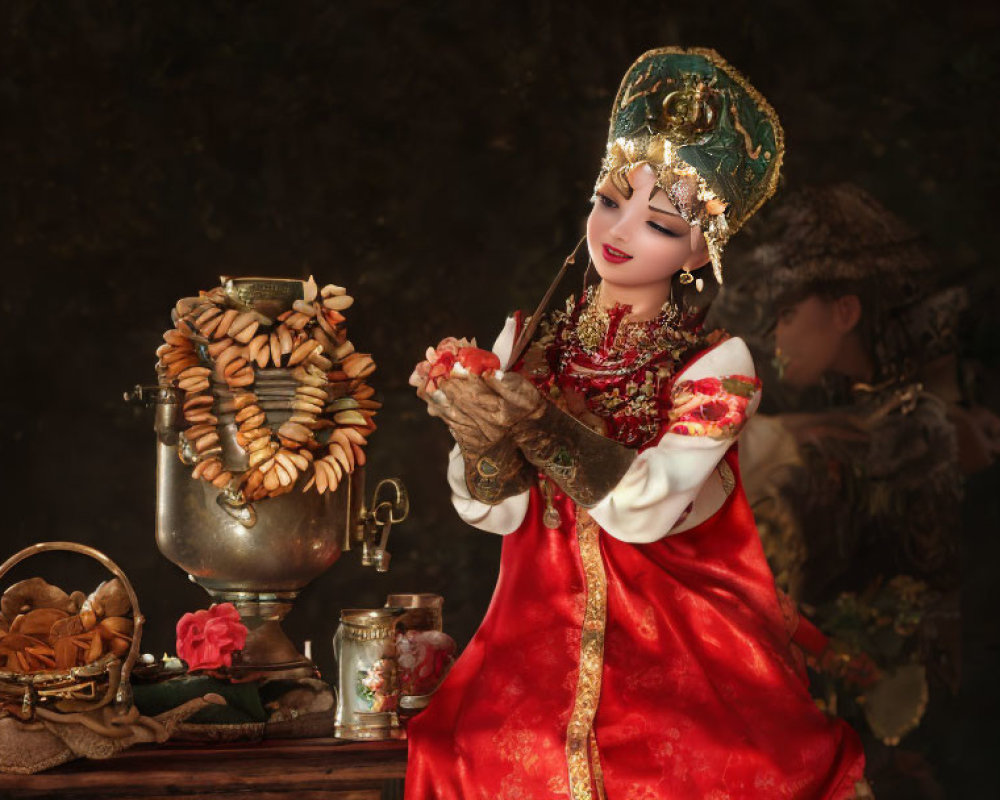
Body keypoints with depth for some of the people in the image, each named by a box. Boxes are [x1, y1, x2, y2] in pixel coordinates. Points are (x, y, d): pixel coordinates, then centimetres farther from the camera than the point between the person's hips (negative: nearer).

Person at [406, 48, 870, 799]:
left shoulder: (717, 364, -1)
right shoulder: (530, 338, 9)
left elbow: (646, 509, -16)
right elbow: (494, 510, 1)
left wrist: (536, 422, -27)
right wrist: (477, 431, -17)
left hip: (684, 644, -2)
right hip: (543, 636, 2)